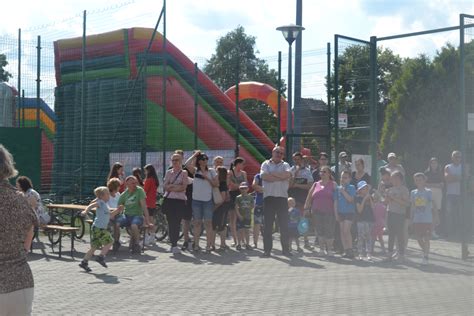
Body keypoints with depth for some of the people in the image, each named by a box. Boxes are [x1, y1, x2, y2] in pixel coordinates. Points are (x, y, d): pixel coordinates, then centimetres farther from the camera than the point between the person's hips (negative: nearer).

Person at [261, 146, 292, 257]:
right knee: (268, 225, 2)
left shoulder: (285, 165, 11)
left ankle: (286, 249, 11)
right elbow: (264, 176, -12)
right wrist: (281, 177, -9)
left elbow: (288, 174, -11)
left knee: (284, 225, 3)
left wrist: (272, 174, -8)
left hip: (282, 197, 1)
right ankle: (267, 250, 7)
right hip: (269, 197, -1)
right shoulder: (266, 164, 8)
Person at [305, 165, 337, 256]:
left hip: (329, 212, -3)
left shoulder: (333, 185, 5)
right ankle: (322, 249, 15)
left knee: (329, 231, -4)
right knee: (320, 231, 6)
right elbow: (309, 197, 13)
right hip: (317, 213, 3)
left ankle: (329, 249, 7)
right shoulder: (316, 184, 13)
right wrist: (306, 209, 6)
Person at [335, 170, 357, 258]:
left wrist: (343, 191, -14)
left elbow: (350, 199, -14)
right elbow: (335, 201, 11)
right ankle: (345, 250, 10)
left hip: (349, 212, -5)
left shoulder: (351, 188, -2)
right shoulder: (338, 188, 10)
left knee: (346, 231, -14)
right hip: (340, 212, 5)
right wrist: (336, 213, 7)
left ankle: (350, 250, -10)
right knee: (342, 231, 5)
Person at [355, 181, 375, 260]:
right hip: (361, 220, -3)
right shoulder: (358, 198, 0)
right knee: (360, 237, -4)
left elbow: (373, 208, 0)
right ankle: (360, 254, 0)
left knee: (369, 237, 1)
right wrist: (364, 199, -13)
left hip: (370, 219, 3)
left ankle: (369, 253, 3)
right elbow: (359, 210, -9)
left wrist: (370, 198, -7)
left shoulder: (370, 197, 11)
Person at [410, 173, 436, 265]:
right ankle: (426, 253, 26)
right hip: (416, 220, 4)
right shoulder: (413, 193, 8)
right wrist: (412, 219, 10)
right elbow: (412, 207, 12)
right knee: (419, 238, 5)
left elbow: (433, 204, -2)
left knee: (426, 238, -5)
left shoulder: (428, 192, -2)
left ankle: (425, 257, 3)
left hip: (427, 220, -4)